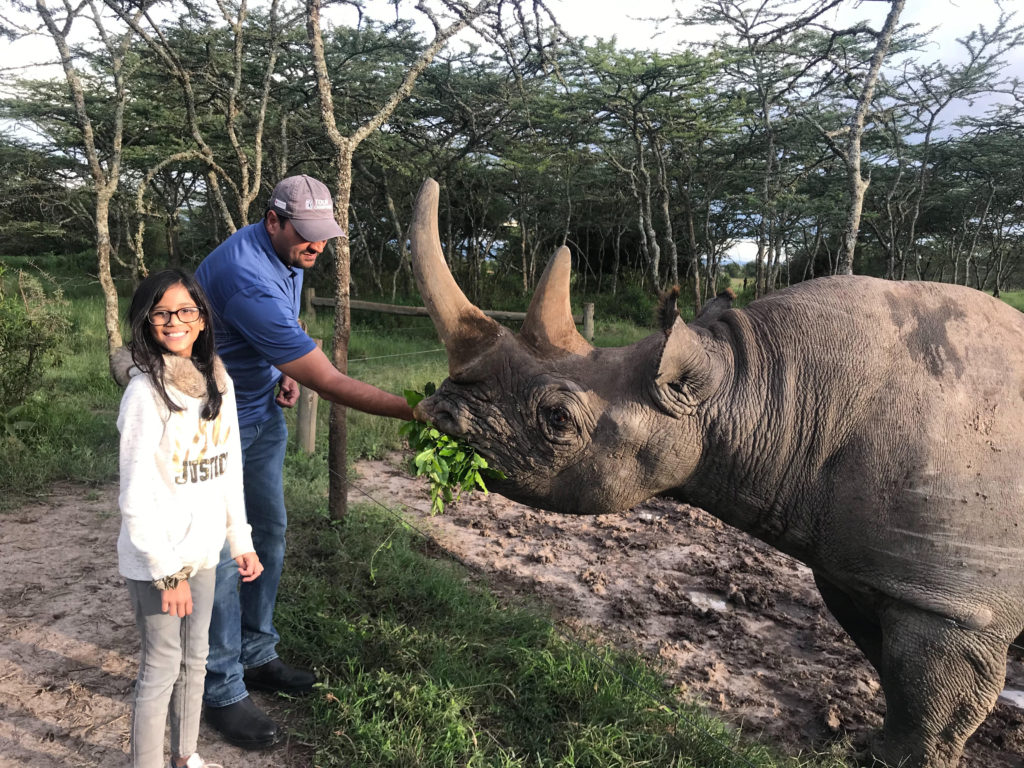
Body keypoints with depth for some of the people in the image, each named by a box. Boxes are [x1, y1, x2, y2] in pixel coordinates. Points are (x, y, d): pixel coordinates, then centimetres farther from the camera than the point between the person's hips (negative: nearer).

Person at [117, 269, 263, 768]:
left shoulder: (218, 383, 2)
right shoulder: (145, 392, -18)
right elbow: (135, 497, -18)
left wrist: (241, 540, 9)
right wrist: (167, 572, -17)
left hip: (202, 550, 7)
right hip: (155, 560, -6)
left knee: (195, 659, 20)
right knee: (161, 669, 5)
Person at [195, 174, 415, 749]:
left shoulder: (290, 254, -3)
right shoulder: (247, 278, -34)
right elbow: (332, 384, -35)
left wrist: (288, 371, -1)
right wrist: (417, 411, -35)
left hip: (262, 411, 9)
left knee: (269, 531, 14)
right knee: (222, 550, -3)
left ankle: (256, 655, 29)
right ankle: (222, 691, 12)